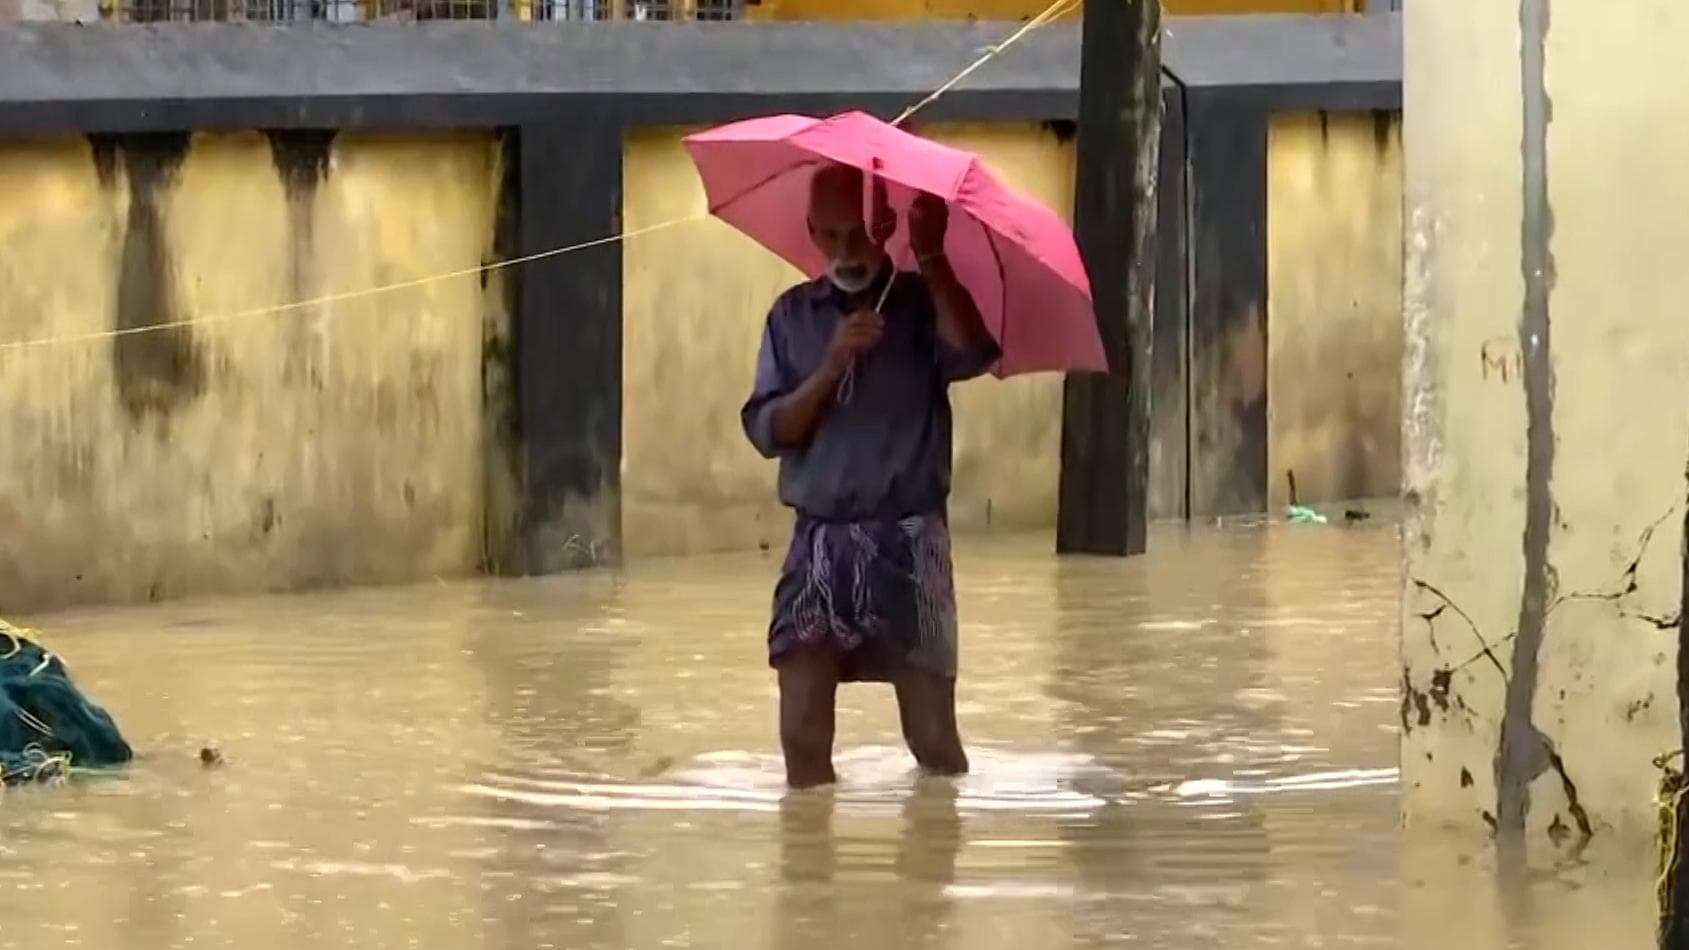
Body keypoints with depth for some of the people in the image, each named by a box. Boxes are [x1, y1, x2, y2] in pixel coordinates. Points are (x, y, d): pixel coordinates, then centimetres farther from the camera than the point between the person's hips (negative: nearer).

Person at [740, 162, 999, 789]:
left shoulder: (923, 305, 2)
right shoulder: (793, 315, 9)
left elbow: (972, 355, -20)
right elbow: (766, 430, 1)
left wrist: (932, 256, -24)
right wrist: (831, 368, -13)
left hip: (906, 542, -2)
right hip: (818, 545, 2)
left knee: (934, 740, -4)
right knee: (803, 741, -3)